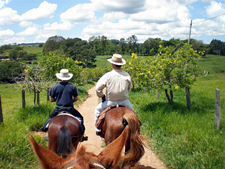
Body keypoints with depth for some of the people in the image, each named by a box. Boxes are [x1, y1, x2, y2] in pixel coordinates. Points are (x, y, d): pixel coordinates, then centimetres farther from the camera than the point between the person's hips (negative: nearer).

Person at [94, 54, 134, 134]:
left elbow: (98, 88, -9)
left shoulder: (108, 75, -14)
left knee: (98, 109, 23)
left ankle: (98, 129, 25)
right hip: (124, 101, 2)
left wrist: (102, 96, 8)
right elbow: (129, 88, 9)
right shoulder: (127, 75, -7)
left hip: (110, 102, -2)